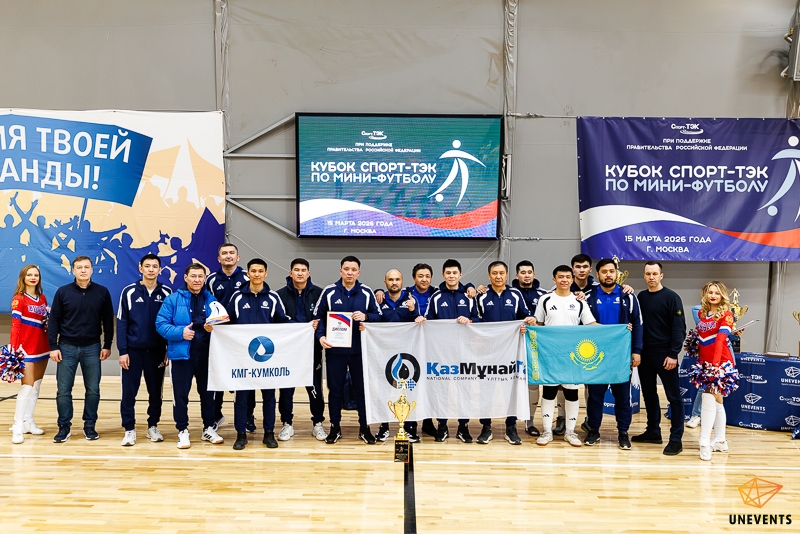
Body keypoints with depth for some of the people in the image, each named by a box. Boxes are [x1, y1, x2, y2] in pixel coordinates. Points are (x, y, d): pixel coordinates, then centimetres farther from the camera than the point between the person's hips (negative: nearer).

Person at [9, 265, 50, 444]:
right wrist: (13, 348, -20)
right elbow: (15, 325, -13)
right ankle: (18, 426, -6)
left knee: (36, 385, 9)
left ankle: (28, 422, 17)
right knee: (27, 386, -10)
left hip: (42, 347, 6)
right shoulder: (18, 299, -7)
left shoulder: (43, 298, 11)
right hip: (26, 348, -6)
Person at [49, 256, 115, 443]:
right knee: (64, 390, 3)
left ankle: (89, 426, 17)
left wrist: (107, 345, 2)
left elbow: (108, 320, 5)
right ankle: (64, 427, 15)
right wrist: (53, 346, -4)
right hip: (67, 347, 0)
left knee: (93, 390, 5)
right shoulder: (63, 292, -1)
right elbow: (54, 320, 1)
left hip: (92, 348, 0)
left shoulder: (102, 292, 0)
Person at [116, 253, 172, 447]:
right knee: (129, 392, 1)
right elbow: (121, 322, -3)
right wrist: (122, 351, -7)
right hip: (133, 349, -1)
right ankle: (129, 429, 12)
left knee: (156, 391, 9)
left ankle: (153, 426, 23)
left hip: (157, 351, 1)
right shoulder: (129, 292, -3)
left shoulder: (167, 293, 1)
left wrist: (169, 350, 1)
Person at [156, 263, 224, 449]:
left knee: (207, 393, 12)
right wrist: (180, 332, -19)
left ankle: (209, 428, 25)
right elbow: (161, 324, -6)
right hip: (181, 354, -2)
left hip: (207, 355, 3)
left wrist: (214, 329, -13)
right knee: (180, 395, 4)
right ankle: (182, 431, 18)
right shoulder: (173, 299, -2)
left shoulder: (211, 300, 7)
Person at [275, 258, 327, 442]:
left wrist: (318, 327, -15)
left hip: (312, 348, 0)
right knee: (286, 387, 6)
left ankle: (318, 423, 19)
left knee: (315, 387, 6)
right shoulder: (281, 294, 1)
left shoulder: (319, 293, 0)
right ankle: (287, 424, 19)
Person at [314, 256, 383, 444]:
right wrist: (321, 336, -13)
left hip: (360, 350, 1)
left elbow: (379, 316, 4)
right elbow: (318, 316, 2)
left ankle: (364, 428, 19)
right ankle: (335, 427, 21)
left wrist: (365, 316, -16)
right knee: (335, 389, 8)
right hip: (335, 349, 0)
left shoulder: (367, 292, 2)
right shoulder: (329, 291, 0)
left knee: (362, 389, 7)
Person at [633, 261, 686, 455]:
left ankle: (676, 439, 2)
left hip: (664, 354, -6)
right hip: (644, 353, 6)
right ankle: (653, 431, 24)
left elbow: (679, 328, -10)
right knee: (649, 394, 13)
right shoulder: (640, 297, 10)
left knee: (673, 396, -1)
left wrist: (673, 354, -17)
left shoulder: (671, 297, -7)